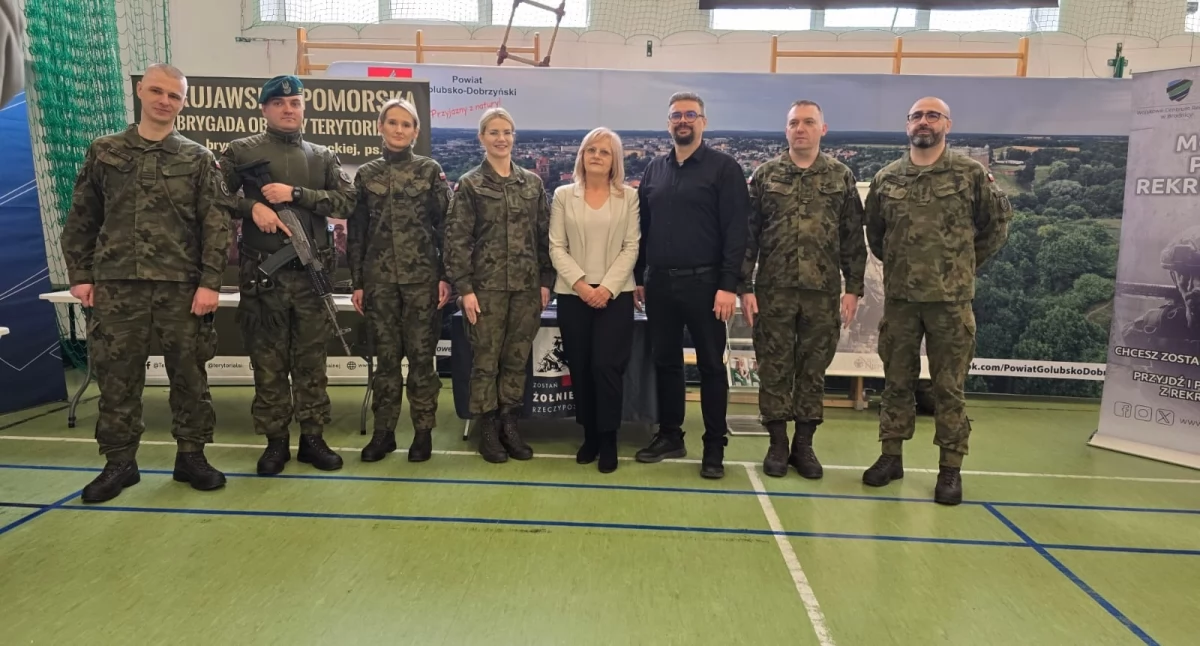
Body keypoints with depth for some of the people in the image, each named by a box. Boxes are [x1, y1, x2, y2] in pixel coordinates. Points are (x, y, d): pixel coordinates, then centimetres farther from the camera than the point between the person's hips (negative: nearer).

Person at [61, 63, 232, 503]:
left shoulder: (198, 158, 6)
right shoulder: (104, 152, 10)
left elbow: (217, 224, 0)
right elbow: (80, 219, 12)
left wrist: (210, 282, -8)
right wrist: (80, 275, 5)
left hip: (182, 285, -1)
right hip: (116, 283, 1)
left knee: (189, 373, 4)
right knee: (117, 374, 4)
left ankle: (191, 455, 17)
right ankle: (119, 462, 16)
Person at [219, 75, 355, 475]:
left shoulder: (323, 157, 12)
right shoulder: (242, 151, 6)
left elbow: (346, 201, -1)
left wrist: (295, 194, -11)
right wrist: (252, 206, -16)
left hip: (312, 273, 2)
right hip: (262, 274, -2)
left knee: (311, 359, 7)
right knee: (268, 361, 4)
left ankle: (313, 437, 16)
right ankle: (275, 440, 14)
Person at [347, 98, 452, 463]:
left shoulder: (431, 171, 3)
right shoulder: (366, 175, 9)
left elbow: (445, 225, 1)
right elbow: (356, 232, 9)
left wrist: (446, 276, -6)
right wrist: (357, 282, 5)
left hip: (422, 276, -2)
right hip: (379, 278, 2)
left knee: (421, 354, 2)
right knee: (386, 355, 7)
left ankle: (423, 431, 12)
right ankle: (383, 432, 16)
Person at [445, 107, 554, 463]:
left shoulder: (532, 182, 9)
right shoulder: (469, 184, 0)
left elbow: (544, 235, 10)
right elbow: (457, 239, -4)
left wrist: (546, 281, 4)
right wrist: (464, 288, -10)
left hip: (526, 285, 3)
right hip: (486, 285, -3)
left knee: (517, 359, 8)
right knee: (486, 360, 3)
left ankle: (510, 426, 21)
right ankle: (488, 430, 15)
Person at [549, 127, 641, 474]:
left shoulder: (629, 196, 5)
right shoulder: (563, 195, 7)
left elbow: (631, 247, -1)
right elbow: (557, 247, 2)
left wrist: (608, 287, -12)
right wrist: (580, 283, -12)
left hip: (616, 294, -1)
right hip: (572, 294, 2)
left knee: (607, 366, -7)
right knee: (580, 368, 5)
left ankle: (608, 438, 8)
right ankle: (589, 435, 20)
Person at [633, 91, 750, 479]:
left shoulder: (724, 167, -3)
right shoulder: (654, 169, 12)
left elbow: (736, 231, -9)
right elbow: (642, 227, 14)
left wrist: (728, 285, -16)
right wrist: (638, 277, 10)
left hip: (704, 283, -4)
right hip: (659, 283, 5)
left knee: (710, 365, 3)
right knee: (665, 362, 12)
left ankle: (715, 447, 13)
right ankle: (669, 435, 25)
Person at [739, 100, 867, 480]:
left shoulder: (841, 177, 7)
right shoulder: (765, 175, 4)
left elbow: (853, 238, 6)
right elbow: (748, 235, 2)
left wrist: (853, 288, 0)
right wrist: (745, 286, -4)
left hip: (823, 291, 1)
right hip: (773, 290, 0)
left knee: (813, 369, 7)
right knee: (774, 368, 4)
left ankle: (804, 444, 19)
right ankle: (778, 443, 17)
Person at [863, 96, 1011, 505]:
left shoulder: (971, 174, -1)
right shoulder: (886, 179, 5)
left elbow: (998, 224, 8)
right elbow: (873, 233, 17)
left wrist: (968, 264, 7)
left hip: (951, 299, -2)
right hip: (899, 298, 2)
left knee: (949, 386, 3)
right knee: (897, 381, 10)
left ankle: (951, 468, 13)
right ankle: (891, 455, 22)